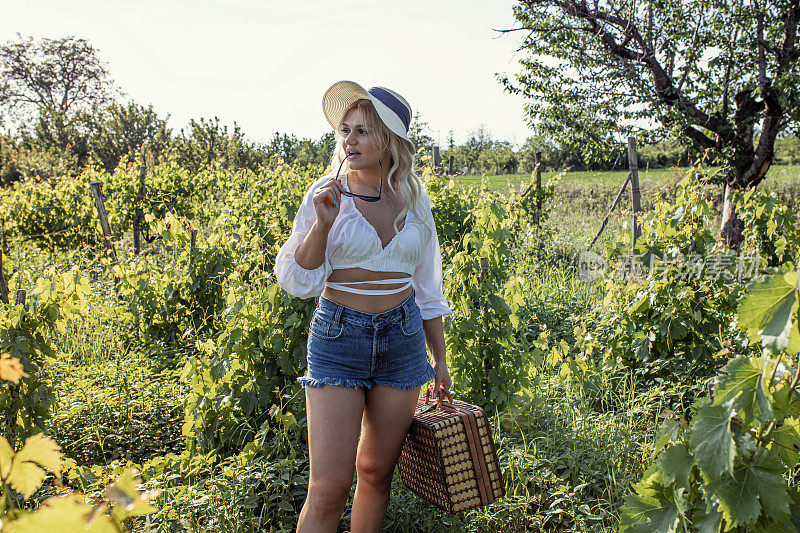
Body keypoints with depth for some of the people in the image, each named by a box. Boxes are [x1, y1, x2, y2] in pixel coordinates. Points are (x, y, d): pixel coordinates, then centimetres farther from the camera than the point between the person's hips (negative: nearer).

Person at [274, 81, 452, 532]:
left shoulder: (415, 199, 4)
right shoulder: (328, 193, -4)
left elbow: (427, 287, 12)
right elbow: (297, 281, -6)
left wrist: (439, 358, 14)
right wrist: (322, 223, -20)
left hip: (402, 340, 3)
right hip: (338, 339, -3)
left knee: (376, 471, 12)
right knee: (330, 487, -7)